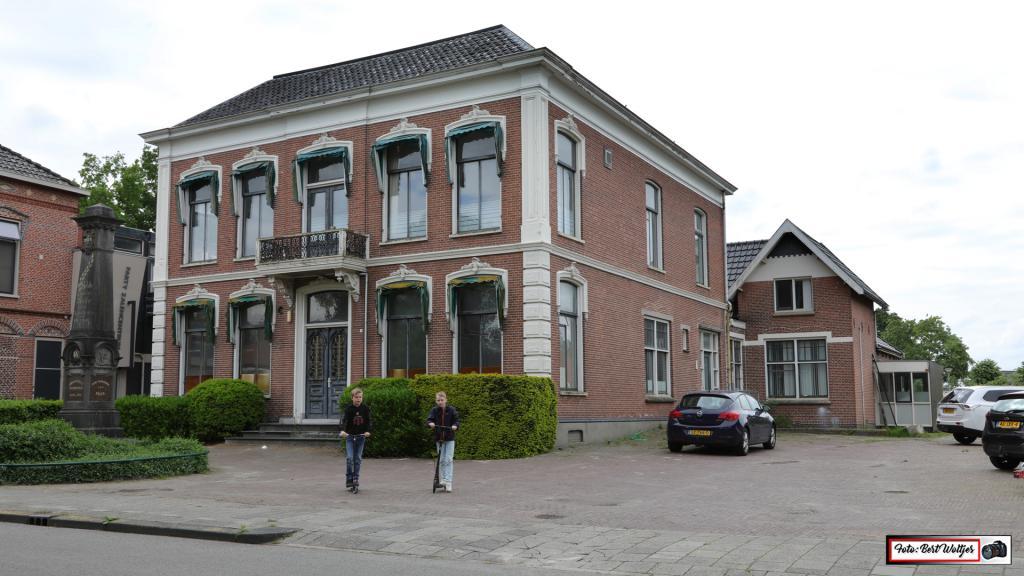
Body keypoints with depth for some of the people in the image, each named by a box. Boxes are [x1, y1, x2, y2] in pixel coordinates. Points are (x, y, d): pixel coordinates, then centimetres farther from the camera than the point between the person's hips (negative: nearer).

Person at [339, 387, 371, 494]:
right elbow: (344, 420, -21)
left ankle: (356, 479, 13)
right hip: (350, 436, -2)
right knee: (349, 457, -12)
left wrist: (368, 431, -23)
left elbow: (369, 421, -5)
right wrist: (342, 431, -39)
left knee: (358, 459, 4)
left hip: (361, 436, 2)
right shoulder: (348, 408, -10)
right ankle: (349, 480, -2)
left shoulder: (365, 408, -3)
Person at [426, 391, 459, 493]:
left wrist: (455, 426, -24)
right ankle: (443, 480, 20)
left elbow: (456, 420, -3)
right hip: (439, 438, 2)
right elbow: (429, 419, -7)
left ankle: (448, 482, -7)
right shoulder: (434, 410, -1)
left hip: (450, 438, -2)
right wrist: (430, 423, -30)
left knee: (448, 460, -7)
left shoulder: (451, 410, -5)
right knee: (442, 460, 8)